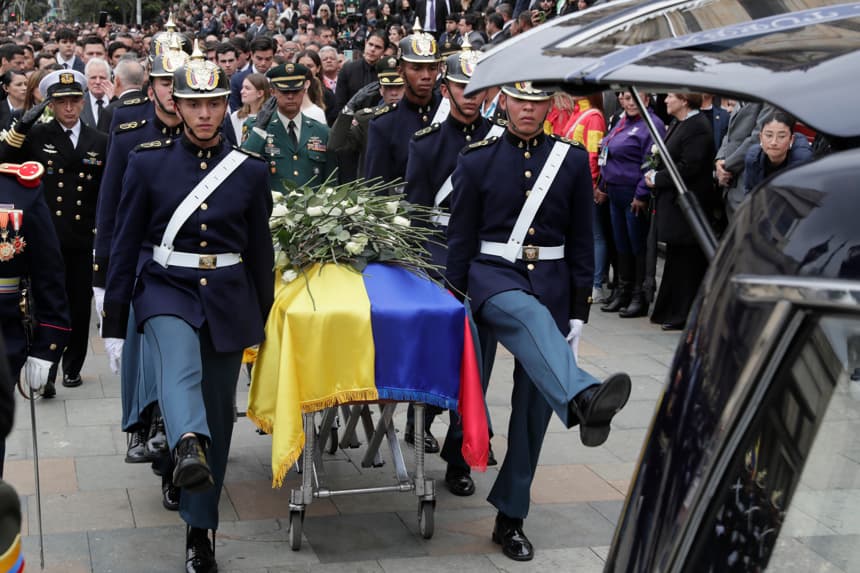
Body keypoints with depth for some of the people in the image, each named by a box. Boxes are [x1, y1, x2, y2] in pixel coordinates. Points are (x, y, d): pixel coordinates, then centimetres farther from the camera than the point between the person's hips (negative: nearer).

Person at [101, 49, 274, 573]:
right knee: (179, 365, -35)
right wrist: (114, 323, 0)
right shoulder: (148, 163, -1)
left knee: (218, 416, 5)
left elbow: (260, 250, 8)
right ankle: (188, 447, -61)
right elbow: (126, 245, 1)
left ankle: (200, 531, 18)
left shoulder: (251, 170, 2)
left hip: (229, 299, 1)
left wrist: (263, 321, 10)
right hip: (165, 288, -1)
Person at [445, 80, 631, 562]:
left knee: (534, 406, 4)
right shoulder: (477, 160, 2)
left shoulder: (573, 159, 4)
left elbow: (581, 241, 6)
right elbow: (461, 238, 4)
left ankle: (511, 517, 15)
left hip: (552, 285, 2)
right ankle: (582, 400, -66)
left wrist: (579, 311, 2)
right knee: (532, 318, -38)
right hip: (495, 275, -2)